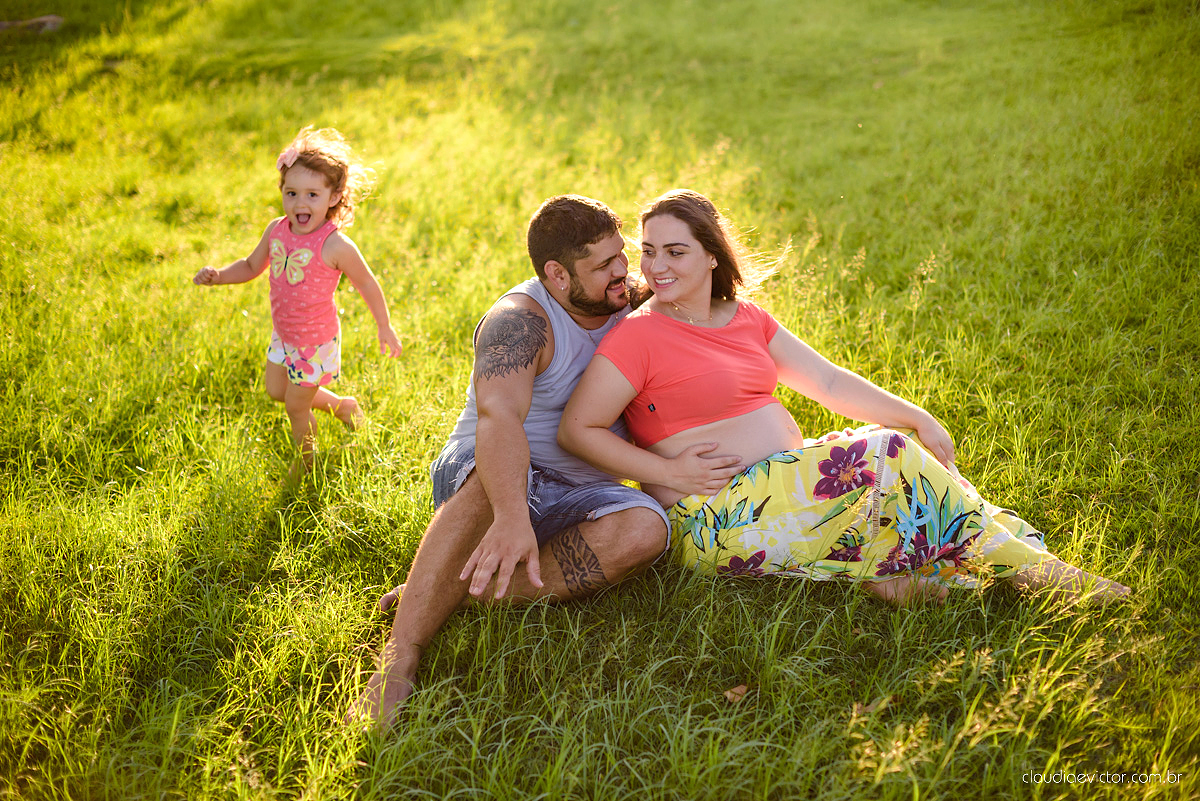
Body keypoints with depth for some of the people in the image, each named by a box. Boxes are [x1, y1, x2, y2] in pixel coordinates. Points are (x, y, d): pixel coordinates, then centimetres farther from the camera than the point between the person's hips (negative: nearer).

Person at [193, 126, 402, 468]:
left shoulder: (336, 246, -29)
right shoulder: (277, 230, -10)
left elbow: (367, 284, -15)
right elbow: (252, 266, 7)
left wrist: (385, 328, -5)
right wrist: (216, 275, -10)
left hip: (315, 341, -7)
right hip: (283, 334, 7)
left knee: (295, 407, 8)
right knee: (275, 390, 25)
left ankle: (307, 465, 37)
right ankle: (342, 405, 45)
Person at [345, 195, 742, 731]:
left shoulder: (627, 310, 7)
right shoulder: (520, 320, -16)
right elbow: (498, 415, -35)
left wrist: (672, 469, -7)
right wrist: (510, 516, -52)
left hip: (575, 497, 5)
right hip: (474, 479, -5)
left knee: (644, 528, -28)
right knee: (498, 473, -41)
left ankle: (458, 595, -30)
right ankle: (398, 660, -42)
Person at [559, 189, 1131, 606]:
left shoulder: (746, 319, 13)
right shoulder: (638, 336, -8)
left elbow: (829, 382, 14)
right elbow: (576, 430, -12)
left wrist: (917, 418, 4)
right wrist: (672, 474, -16)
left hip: (783, 481, 8)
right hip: (719, 517, -8)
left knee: (909, 454, -6)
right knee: (884, 456, -18)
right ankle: (1028, 567, -7)